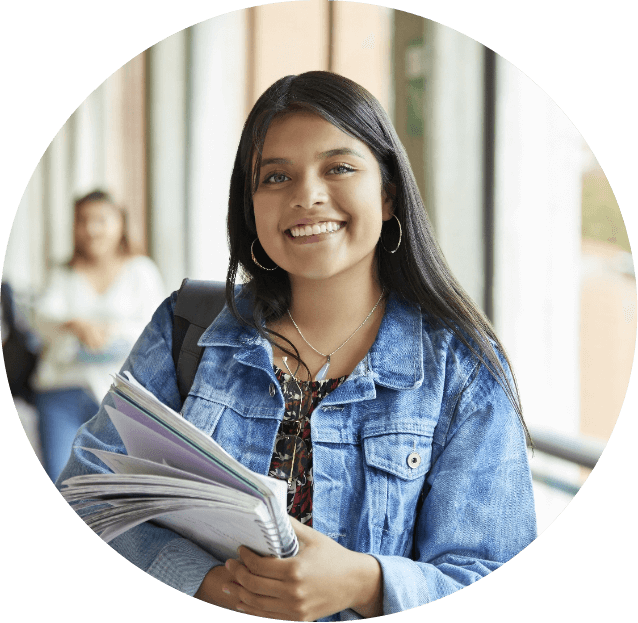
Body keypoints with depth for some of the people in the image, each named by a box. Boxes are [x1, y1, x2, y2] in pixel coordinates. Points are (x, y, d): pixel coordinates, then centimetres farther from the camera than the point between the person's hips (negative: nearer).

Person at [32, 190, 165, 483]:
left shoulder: (141, 270, 13)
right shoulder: (62, 275, 18)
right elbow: (43, 316, -1)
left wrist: (114, 331, -17)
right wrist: (76, 325, -22)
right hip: (63, 385, 2)